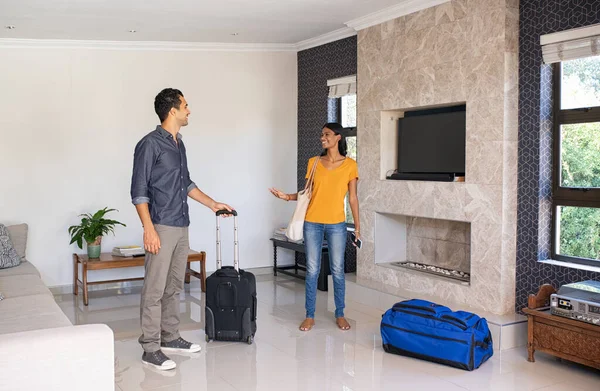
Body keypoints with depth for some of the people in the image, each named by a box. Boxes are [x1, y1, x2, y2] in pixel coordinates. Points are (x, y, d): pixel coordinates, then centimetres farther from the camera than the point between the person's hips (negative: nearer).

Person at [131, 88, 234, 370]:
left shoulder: (178, 143, 14)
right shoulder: (150, 144, -12)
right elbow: (139, 191, -14)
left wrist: (212, 203, 23)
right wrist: (149, 229, -20)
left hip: (181, 226, 9)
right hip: (161, 227, -9)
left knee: (174, 286, 15)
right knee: (154, 289, -3)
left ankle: (170, 338, 26)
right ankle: (150, 349, 5)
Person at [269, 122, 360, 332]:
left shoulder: (350, 164, -1)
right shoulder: (314, 162, 4)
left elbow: (352, 197, 1)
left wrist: (357, 226, 0)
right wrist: (288, 197, -8)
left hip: (336, 224, -1)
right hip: (312, 223, 1)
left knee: (337, 270, 6)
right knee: (312, 270, 5)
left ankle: (340, 314, 20)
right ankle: (310, 315, 15)